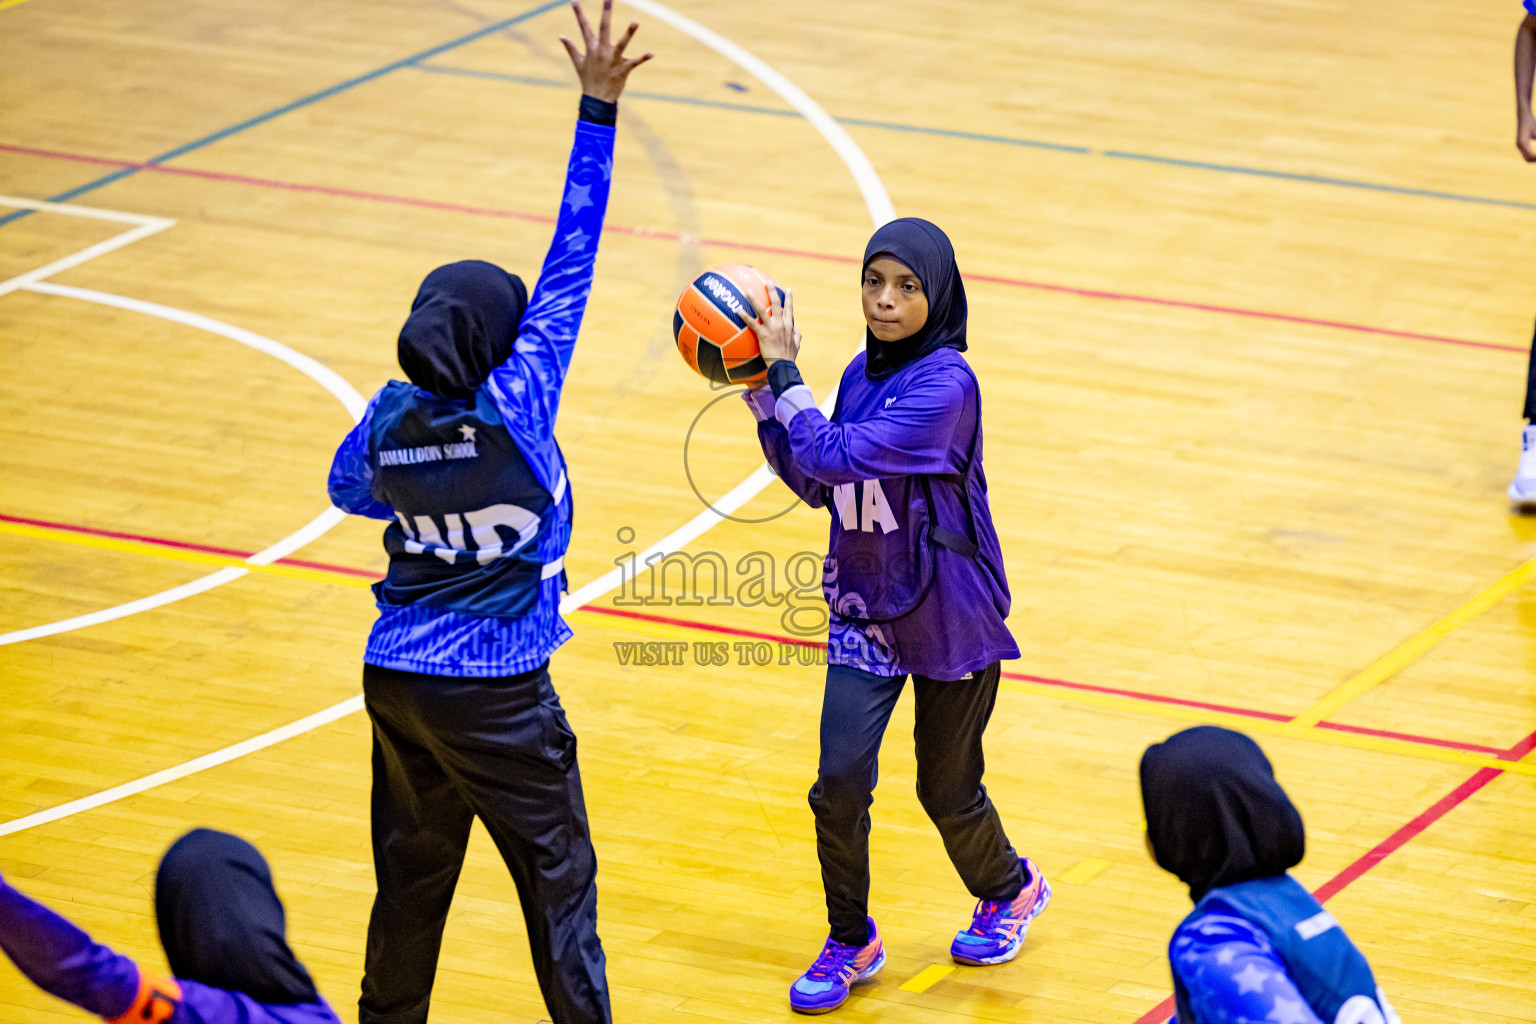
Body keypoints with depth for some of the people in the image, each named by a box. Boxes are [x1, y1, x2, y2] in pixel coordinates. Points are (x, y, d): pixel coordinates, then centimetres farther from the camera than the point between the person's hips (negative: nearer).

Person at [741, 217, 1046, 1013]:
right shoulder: (862, 374, 2)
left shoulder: (946, 383, -22)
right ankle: (850, 941, 15)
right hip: (865, 610, 5)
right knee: (839, 782, -5)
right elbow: (814, 483, 9)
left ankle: (1008, 889, 41)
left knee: (946, 790, 10)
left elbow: (837, 455, -29)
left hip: (948, 615, -5)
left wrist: (784, 372, -21)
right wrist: (760, 390, 2)